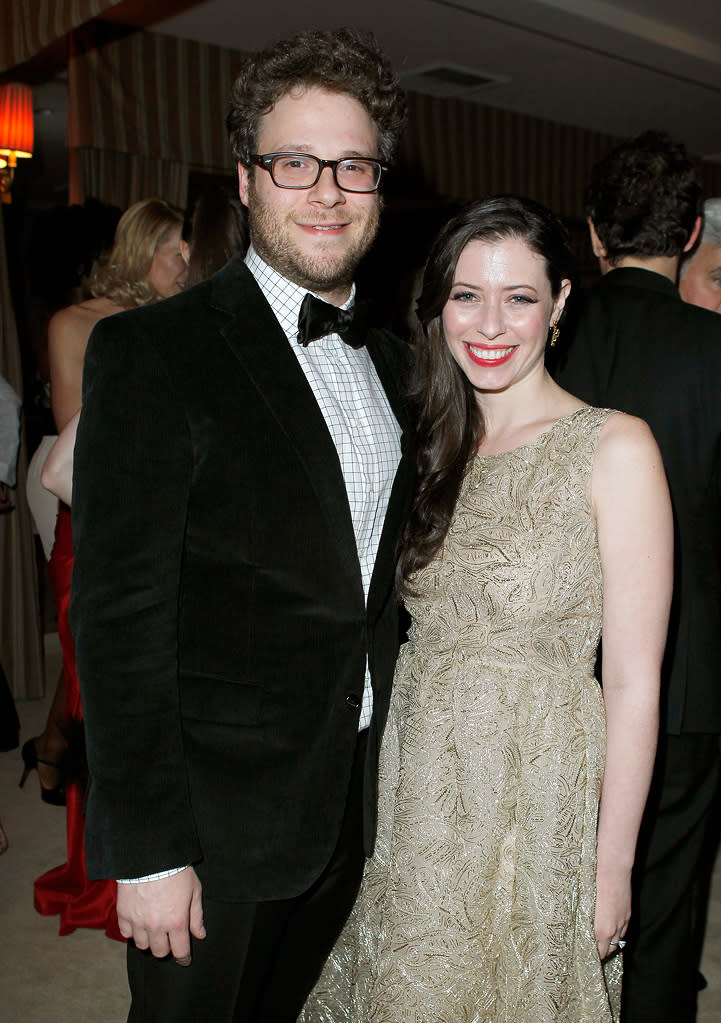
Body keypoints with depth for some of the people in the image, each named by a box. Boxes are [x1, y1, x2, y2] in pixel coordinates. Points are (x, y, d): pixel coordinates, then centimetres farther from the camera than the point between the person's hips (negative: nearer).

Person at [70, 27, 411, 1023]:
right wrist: (145, 849, -17)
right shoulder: (149, 352, -14)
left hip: (359, 809, 6)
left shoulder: (391, 359, 7)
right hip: (215, 821, -6)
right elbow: (118, 614, -17)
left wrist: (401, 772, 10)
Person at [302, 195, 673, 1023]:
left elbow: (634, 681, -12)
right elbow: (422, 635, 9)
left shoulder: (614, 448, -12)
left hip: (540, 795, -5)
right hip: (419, 792, 5)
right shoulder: (437, 449, 5)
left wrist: (612, 867, -11)